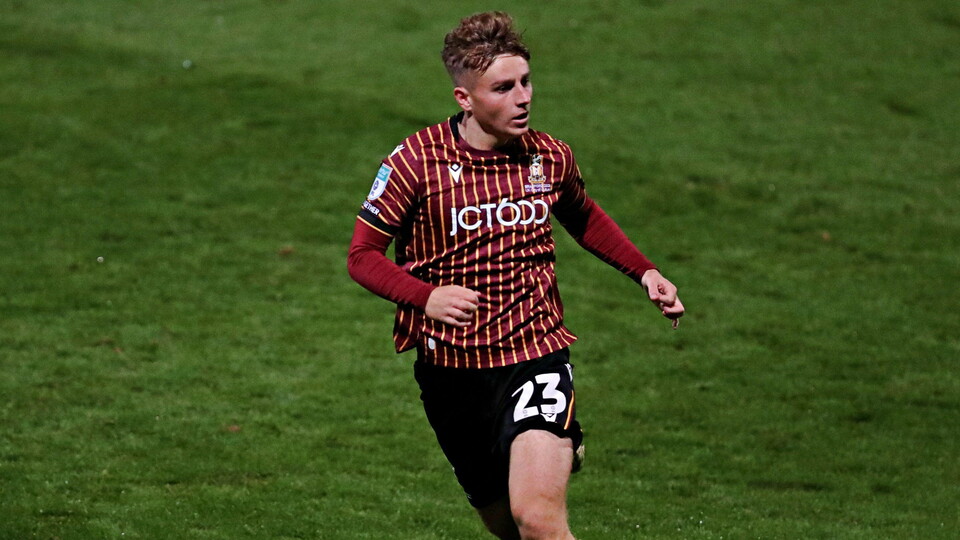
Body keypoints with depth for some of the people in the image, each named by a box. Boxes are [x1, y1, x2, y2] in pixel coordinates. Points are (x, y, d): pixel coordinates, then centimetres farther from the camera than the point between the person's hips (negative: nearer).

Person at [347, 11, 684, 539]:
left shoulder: (550, 157, 1)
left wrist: (645, 272, 11)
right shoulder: (416, 160, -9)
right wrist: (426, 296, -22)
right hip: (452, 371, 0)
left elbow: (585, 219, 23)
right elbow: (363, 254, -4)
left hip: (536, 355, 0)